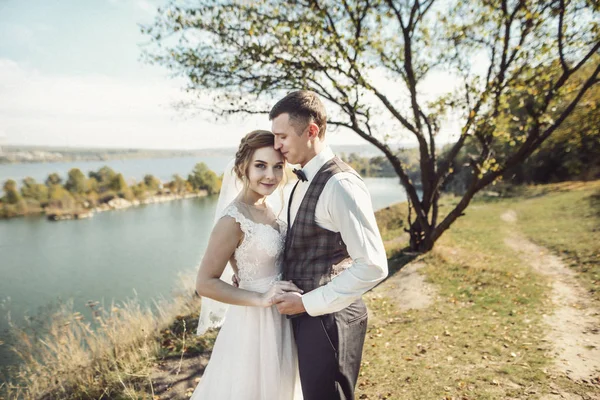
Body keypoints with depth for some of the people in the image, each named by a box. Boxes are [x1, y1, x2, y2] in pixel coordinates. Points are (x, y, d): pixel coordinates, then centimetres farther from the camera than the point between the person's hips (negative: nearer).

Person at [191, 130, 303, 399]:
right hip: (256, 321, -8)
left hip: (280, 317, 8)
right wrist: (261, 299, -25)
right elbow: (205, 284, -20)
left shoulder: (264, 208, 1)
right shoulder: (233, 219, -23)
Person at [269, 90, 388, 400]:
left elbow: (373, 266, -26)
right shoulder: (305, 181, 7)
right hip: (307, 315, 9)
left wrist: (308, 303, -20)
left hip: (327, 318, -9)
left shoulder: (340, 184, -23)